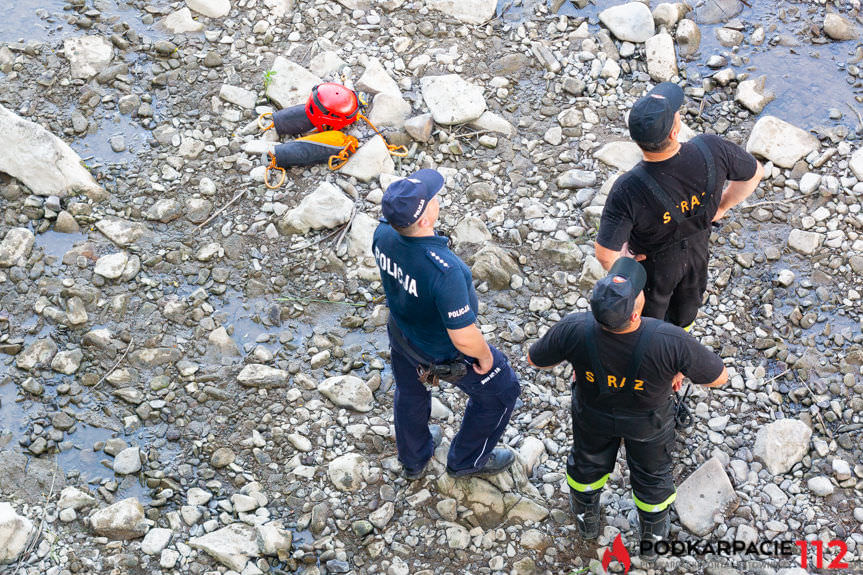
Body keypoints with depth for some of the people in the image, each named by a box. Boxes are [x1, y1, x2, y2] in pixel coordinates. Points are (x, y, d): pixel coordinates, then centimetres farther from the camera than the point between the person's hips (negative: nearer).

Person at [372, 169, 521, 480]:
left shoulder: (383, 235, -25)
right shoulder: (444, 270, -45)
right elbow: (463, 337, -35)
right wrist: (484, 355, -13)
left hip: (401, 331, 6)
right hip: (445, 352, -6)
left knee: (410, 392, 33)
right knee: (501, 391, 23)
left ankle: (413, 459, 61)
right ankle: (467, 459, 45)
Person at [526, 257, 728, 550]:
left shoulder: (574, 330, -39)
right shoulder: (671, 342, -43)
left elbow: (535, 359, -17)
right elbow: (719, 376, -25)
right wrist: (680, 369, -5)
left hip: (593, 412, 1)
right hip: (648, 420, -1)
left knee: (589, 458, 33)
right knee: (651, 469, 30)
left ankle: (586, 518, 60)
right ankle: (653, 530, 57)